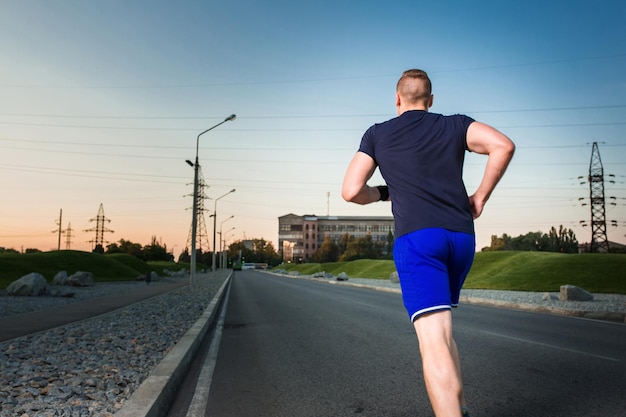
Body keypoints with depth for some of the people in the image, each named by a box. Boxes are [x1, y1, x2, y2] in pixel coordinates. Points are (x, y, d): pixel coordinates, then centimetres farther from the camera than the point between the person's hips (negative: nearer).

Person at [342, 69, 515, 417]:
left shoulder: (377, 134, 11)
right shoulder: (454, 125, 14)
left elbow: (351, 191, 4)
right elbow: (503, 145, -3)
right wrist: (480, 197, 7)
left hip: (416, 238, -4)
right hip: (462, 237, 4)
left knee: (434, 341, -11)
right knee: (440, 327, 23)